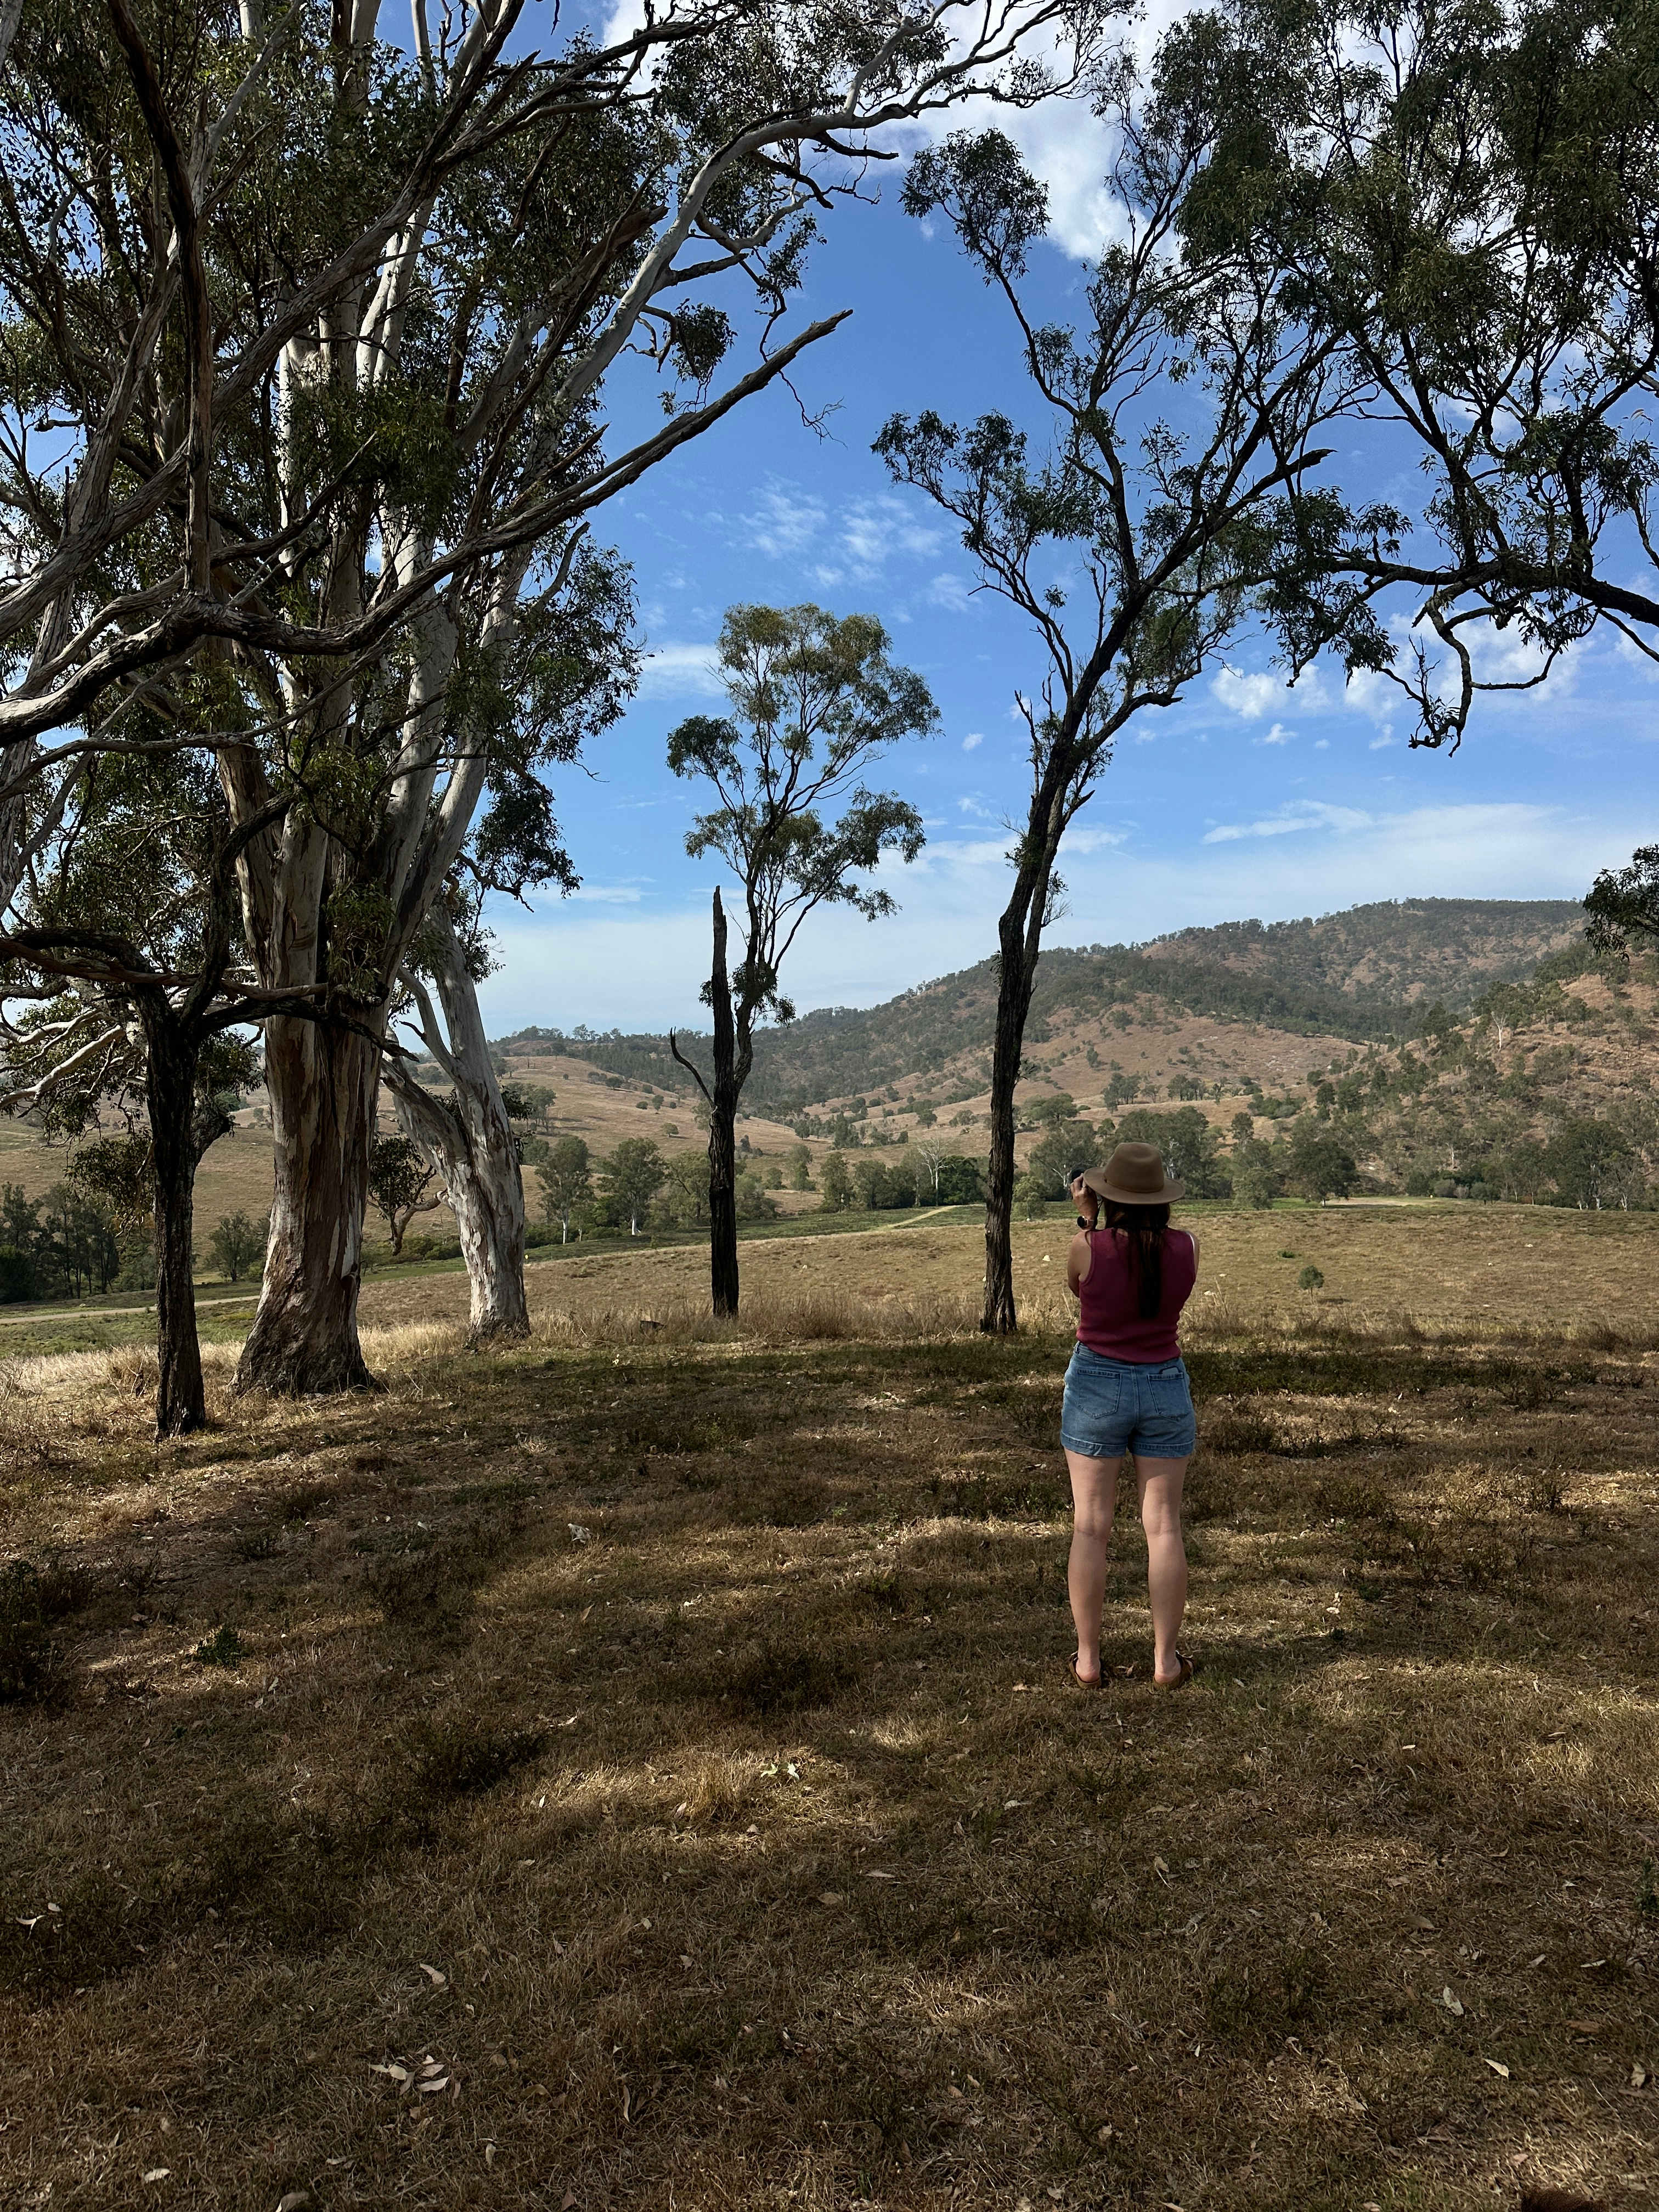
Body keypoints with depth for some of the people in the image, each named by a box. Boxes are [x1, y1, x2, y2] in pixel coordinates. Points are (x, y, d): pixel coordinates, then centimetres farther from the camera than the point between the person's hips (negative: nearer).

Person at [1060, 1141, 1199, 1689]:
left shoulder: (1087, 1246, -16)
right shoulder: (1187, 1247, -8)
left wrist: (1087, 1219, 7)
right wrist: (1149, 1217, 10)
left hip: (1096, 1385, -2)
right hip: (1166, 1386, 2)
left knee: (1091, 1528, 7)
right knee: (1164, 1527, 9)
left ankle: (1088, 1660, 13)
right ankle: (1166, 1660, 15)